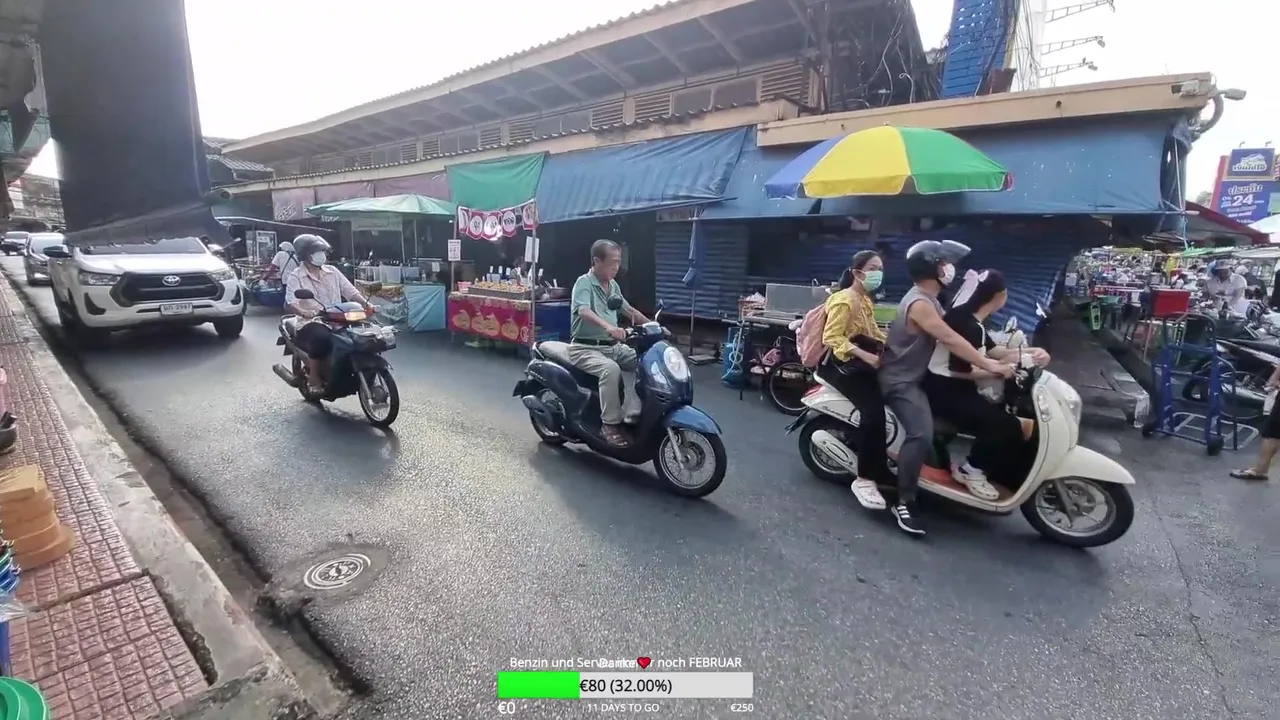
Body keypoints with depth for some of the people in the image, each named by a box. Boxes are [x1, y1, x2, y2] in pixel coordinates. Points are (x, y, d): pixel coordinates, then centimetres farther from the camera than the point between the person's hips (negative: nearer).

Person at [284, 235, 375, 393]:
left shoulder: (332, 271, 14)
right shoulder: (296, 277, 0)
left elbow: (350, 292, 9)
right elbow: (289, 303, -14)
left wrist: (366, 304, -11)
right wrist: (304, 312, -37)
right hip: (311, 323, -5)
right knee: (321, 337, -39)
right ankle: (314, 377, -18)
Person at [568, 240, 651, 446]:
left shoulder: (613, 285, 12)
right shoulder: (584, 283, -12)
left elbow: (630, 311, 23)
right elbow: (584, 311, -31)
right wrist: (608, 326, -50)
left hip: (613, 346, 8)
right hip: (585, 348, -8)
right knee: (611, 369, -36)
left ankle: (634, 414, -13)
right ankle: (610, 424, -24)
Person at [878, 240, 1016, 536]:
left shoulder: (929, 300, 12)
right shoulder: (919, 303, -23)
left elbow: (951, 334, 11)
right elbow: (951, 340, -27)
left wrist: (988, 358, 5)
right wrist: (988, 365, -24)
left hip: (915, 376, 11)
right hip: (900, 380, -11)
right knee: (921, 434, -27)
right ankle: (904, 503, -22)